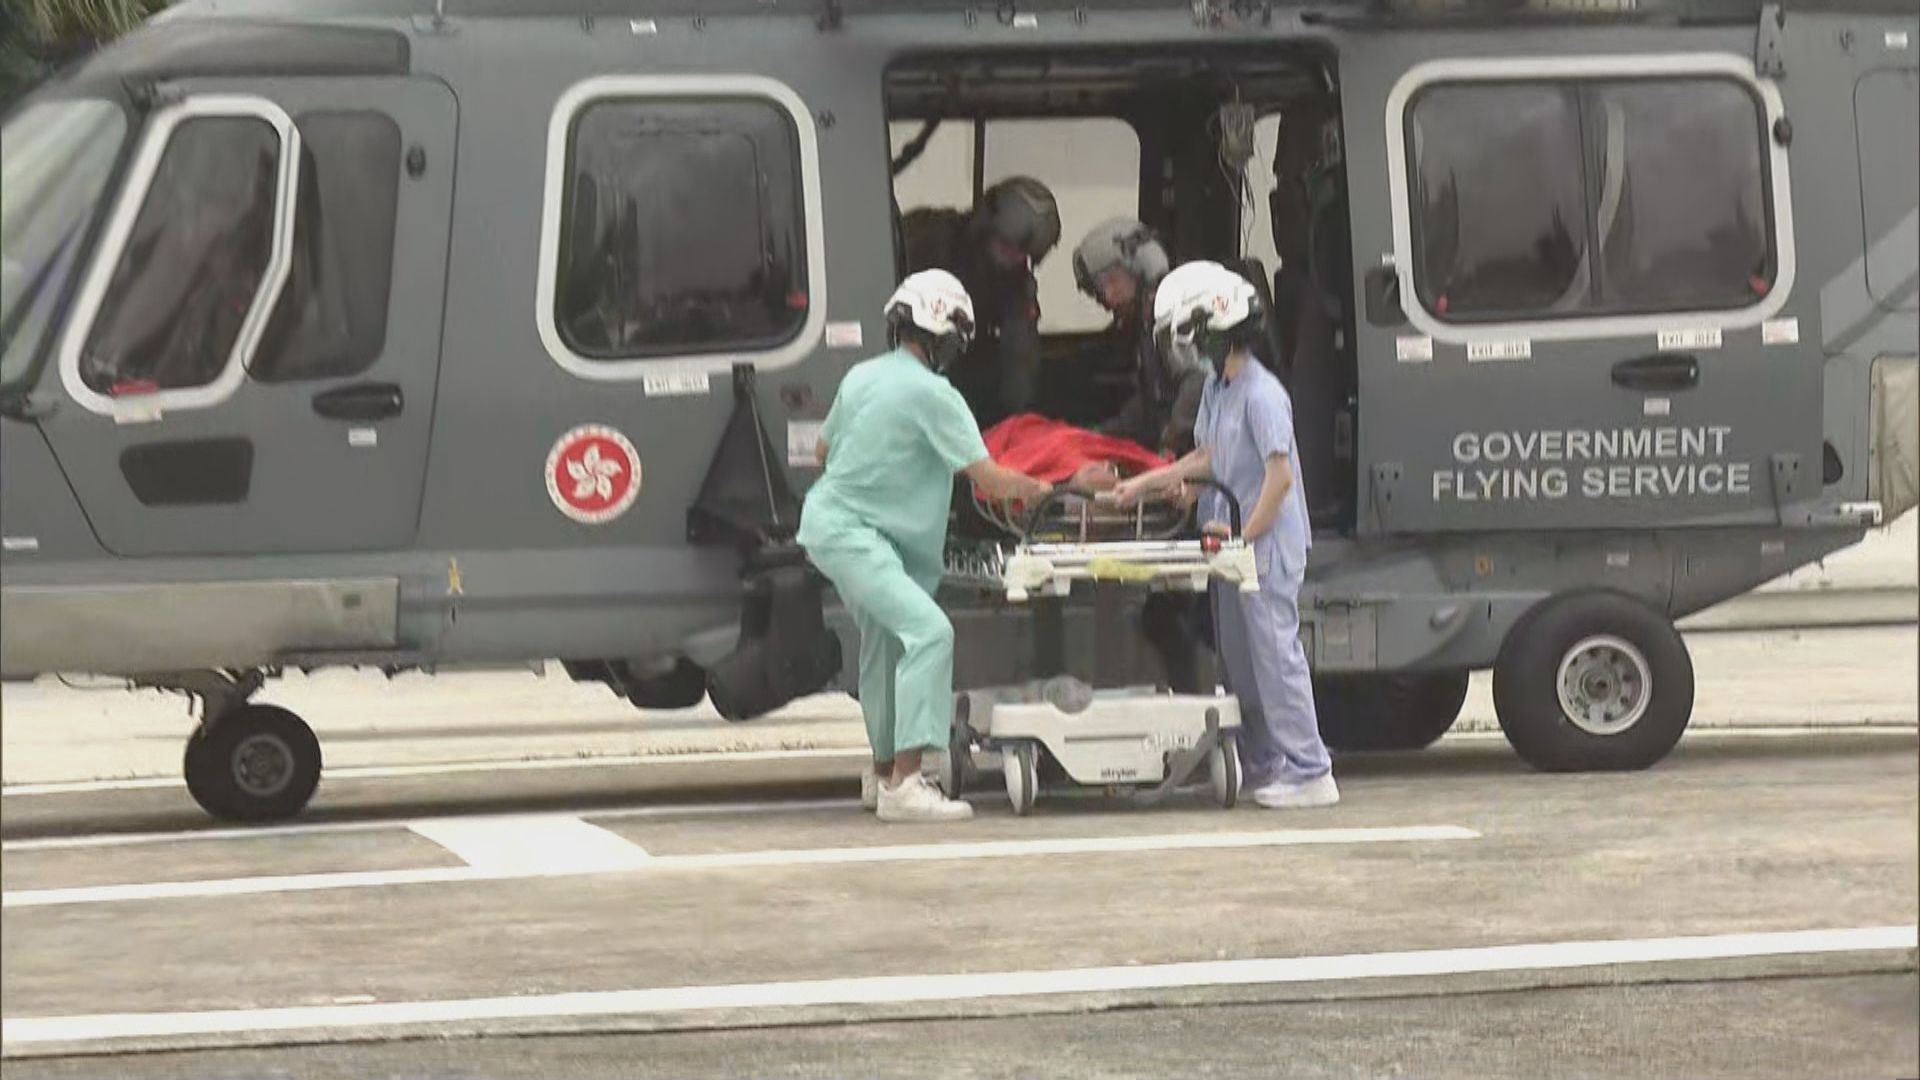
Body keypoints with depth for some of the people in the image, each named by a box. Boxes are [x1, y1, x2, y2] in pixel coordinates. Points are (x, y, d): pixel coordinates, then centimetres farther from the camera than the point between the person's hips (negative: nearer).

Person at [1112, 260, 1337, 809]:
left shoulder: (1261, 394, -17)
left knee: (1275, 651, -9)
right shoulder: (1216, 388, 12)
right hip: (1233, 543, 10)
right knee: (1239, 656, 11)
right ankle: (1263, 767, 18)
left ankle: (1308, 772, -8)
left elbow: (1281, 476, -20)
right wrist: (1145, 483, 24)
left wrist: (1246, 535, -17)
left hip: (1268, 543, -10)